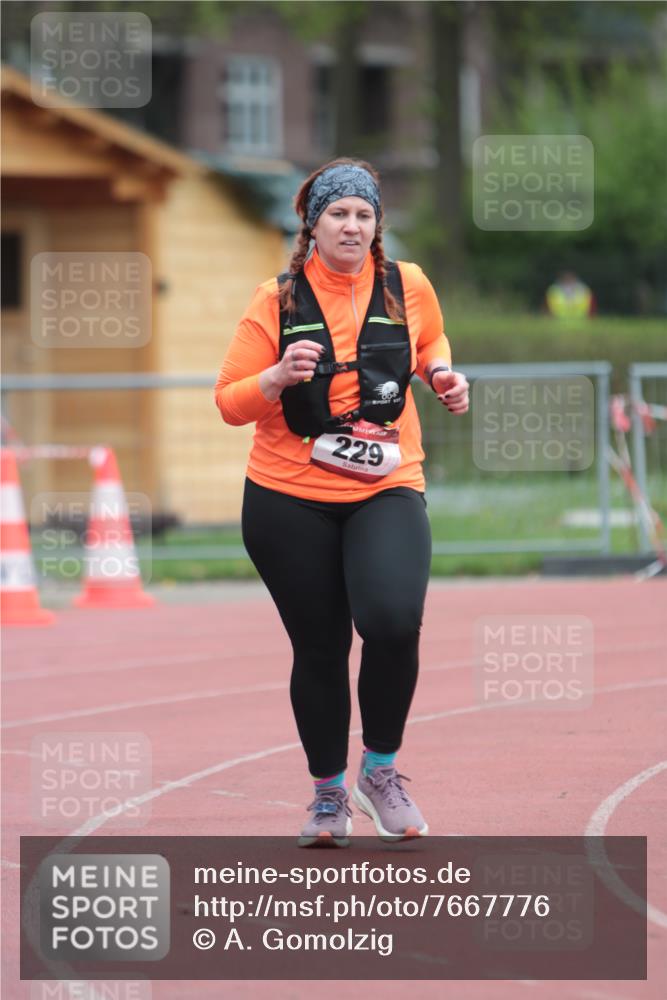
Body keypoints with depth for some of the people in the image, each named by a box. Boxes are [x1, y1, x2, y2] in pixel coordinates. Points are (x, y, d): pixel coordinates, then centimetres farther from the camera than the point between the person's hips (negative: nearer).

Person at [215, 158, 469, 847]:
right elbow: (229, 403, -2)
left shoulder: (407, 287, 1)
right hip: (289, 499, 0)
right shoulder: (277, 301, -4)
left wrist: (441, 373, 4)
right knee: (319, 647, 5)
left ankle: (380, 771, 0)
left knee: (393, 622, -23)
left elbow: (431, 339, 25)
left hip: (386, 490, 0)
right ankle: (328, 792, 26)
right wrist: (278, 377, -21)